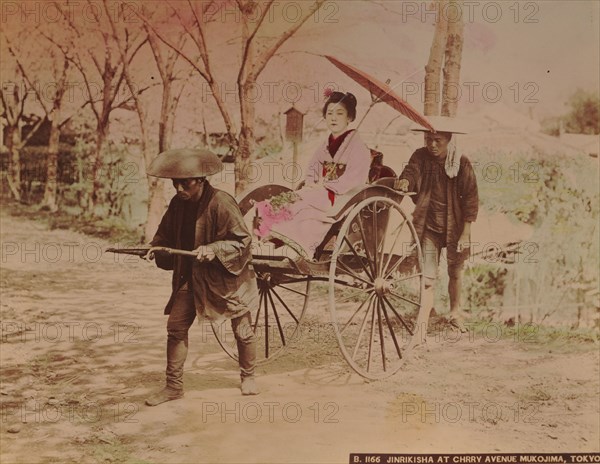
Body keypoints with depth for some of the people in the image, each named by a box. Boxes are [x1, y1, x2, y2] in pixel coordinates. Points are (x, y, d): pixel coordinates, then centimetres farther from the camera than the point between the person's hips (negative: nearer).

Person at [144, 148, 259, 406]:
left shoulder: (221, 203, -22)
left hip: (227, 276, -5)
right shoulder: (178, 203, -2)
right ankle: (174, 386, 9)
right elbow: (166, 234, 12)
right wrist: (154, 247, -7)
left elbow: (242, 240, -18)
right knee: (176, 327, -1)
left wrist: (214, 249, -31)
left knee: (242, 330, 7)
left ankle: (248, 377, 31)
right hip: (191, 276, 5)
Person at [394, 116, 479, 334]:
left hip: (455, 227, 1)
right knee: (427, 278, -6)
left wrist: (465, 234, -11)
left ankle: (455, 312, 43)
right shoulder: (421, 157, -7)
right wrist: (404, 181, -50)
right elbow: (411, 171, -25)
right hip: (428, 227, 0)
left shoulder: (462, 164, -11)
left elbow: (470, 200, -9)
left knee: (455, 273, 19)